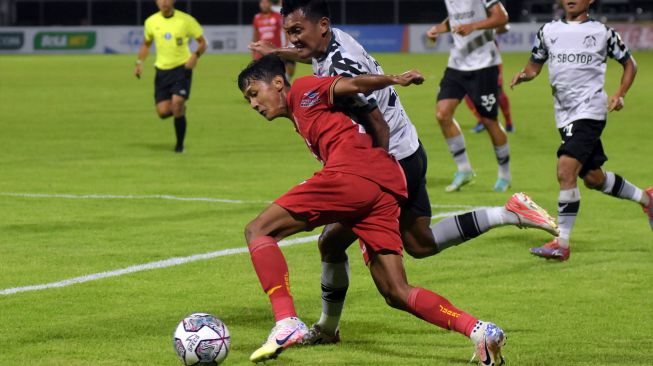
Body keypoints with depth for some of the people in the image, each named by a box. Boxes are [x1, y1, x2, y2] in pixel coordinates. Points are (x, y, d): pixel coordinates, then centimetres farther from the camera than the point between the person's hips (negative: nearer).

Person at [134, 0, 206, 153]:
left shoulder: (185, 20, -8)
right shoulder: (151, 22, 2)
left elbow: (202, 42, -1)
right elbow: (146, 44, 18)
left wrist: (195, 55, -21)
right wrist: (139, 62, 3)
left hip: (182, 68, -3)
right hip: (162, 70, 3)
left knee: (177, 103, -19)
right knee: (163, 112, -8)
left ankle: (180, 145, 0)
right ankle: (180, 110, 30)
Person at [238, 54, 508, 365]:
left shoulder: (302, 90, 14)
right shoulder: (302, 121, 36)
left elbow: (352, 85, -1)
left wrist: (394, 79, -14)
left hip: (352, 175, -9)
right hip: (387, 188, 9)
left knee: (258, 231, -2)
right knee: (396, 294, 6)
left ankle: (287, 323, -17)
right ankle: (477, 330, -11)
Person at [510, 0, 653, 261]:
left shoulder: (602, 32, 1)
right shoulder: (548, 31, 11)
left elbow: (629, 63, 11)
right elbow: (535, 64, 19)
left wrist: (619, 95, -3)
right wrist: (524, 75, -5)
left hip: (590, 110, -6)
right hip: (565, 115, 6)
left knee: (566, 170, -21)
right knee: (592, 177, 15)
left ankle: (562, 244, -19)